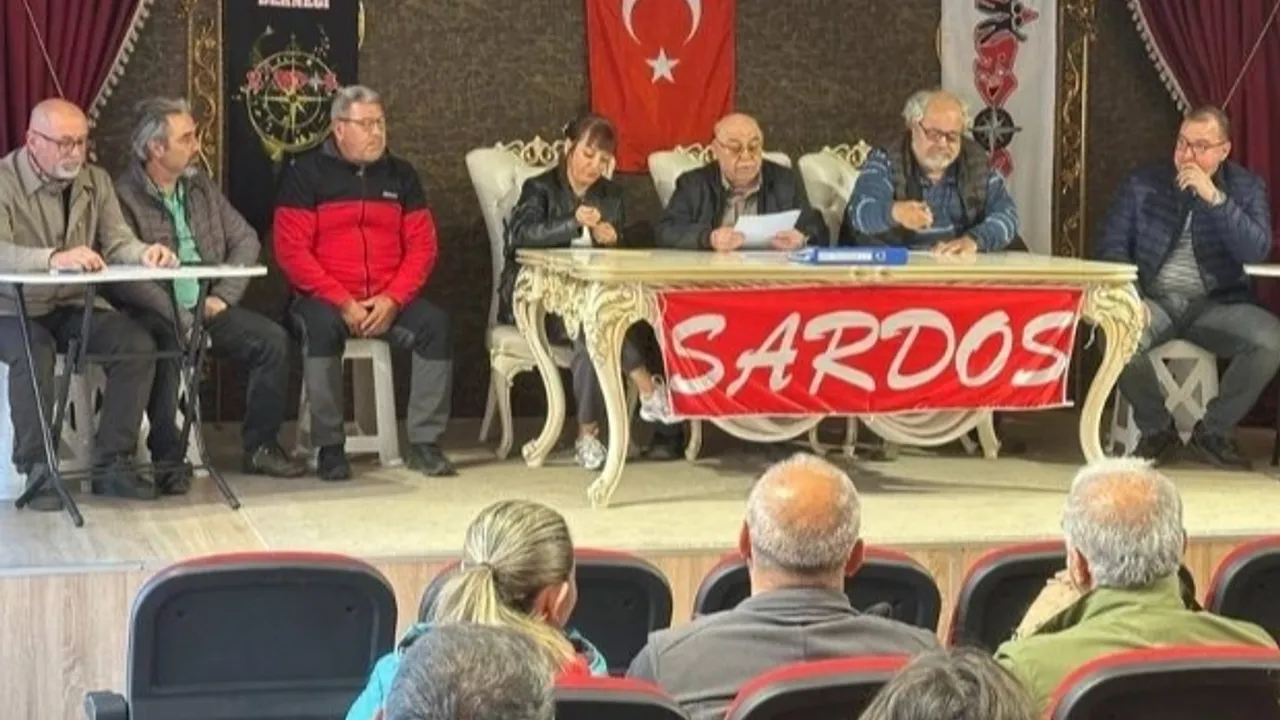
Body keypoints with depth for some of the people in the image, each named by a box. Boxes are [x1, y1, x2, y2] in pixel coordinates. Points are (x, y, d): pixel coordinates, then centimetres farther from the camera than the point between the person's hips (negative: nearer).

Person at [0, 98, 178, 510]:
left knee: (138, 345, -18)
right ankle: (37, 470, -21)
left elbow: (117, 241, 0)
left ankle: (111, 464, -11)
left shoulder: (95, 181, 9)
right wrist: (54, 259, -45)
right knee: (33, 353, -36)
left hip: (76, 307, 5)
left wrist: (145, 253, -25)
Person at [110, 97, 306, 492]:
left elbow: (245, 240, 14)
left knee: (273, 339, -12)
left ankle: (261, 446, 0)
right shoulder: (124, 196, -9)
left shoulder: (201, 188, 14)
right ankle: (168, 460, -24)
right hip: (156, 314, -6)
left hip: (208, 307, 6)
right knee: (168, 347, -37)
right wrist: (180, 318, -21)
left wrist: (223, 296, -1)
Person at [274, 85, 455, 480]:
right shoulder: (305, 174, 0)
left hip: (389, 300, 3)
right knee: (322, 327, -34)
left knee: (435, 323, -23)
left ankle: (425, 441, -17)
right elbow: (292, 251, -8)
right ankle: (329, 446, -24)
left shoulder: (400, 175, 12)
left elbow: (422, 247, 7)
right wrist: (343, 303, -17)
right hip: (324, 298, -3)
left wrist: (392, 299, -10)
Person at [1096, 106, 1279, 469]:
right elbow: (1112, 247, 2)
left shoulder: (1247, 187, 3)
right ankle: (1157, 429, -6)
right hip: (1156, 301, 0)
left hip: (1217, 303, 1)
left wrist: (1214, 198, -21)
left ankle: (1215, 430, -4)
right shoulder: (1143, 183, 4)